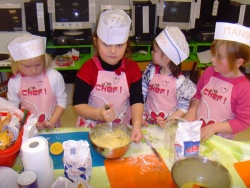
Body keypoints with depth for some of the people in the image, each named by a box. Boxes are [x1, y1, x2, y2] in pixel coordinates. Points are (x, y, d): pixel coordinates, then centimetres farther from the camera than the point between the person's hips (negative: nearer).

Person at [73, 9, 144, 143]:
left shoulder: (132, 68, -6)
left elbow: (137, 100, -8)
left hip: (122, 129, 2)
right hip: (91, 129, -1)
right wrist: (99, 114, -30)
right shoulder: (88, 69, -13)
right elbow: (78, 105, -13)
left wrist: (137, 126, -24)